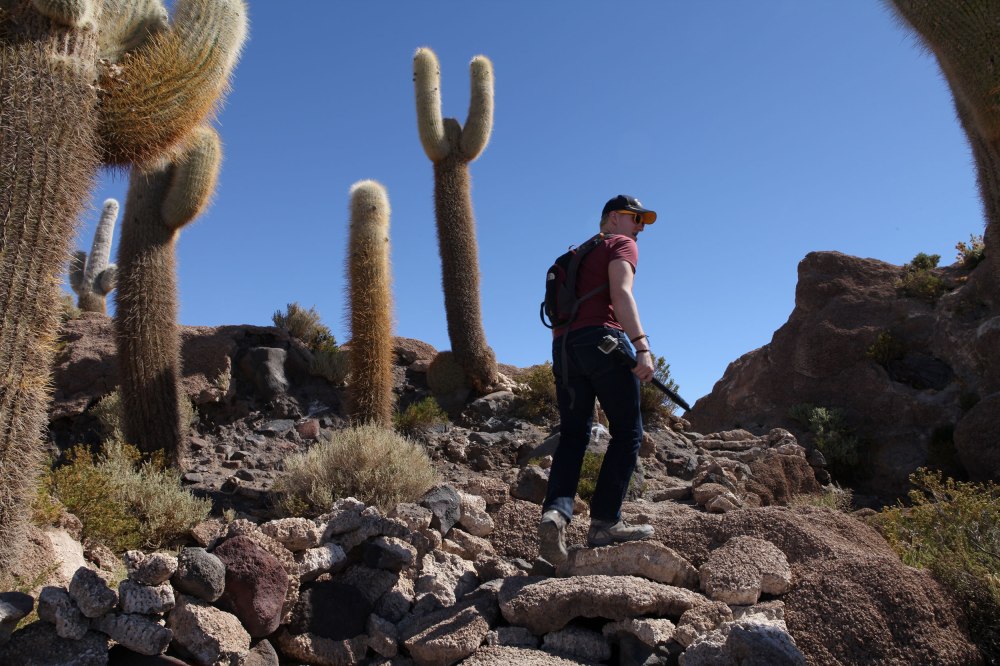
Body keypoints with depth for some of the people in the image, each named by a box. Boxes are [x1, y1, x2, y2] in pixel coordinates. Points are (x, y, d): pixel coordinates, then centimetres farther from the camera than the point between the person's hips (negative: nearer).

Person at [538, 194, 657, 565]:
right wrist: (641, 346, -20)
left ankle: (556, 511, -14)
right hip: (603, 339, -7)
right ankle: (604, 524, -3)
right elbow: (620, 294, -11)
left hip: (564, 345, 7)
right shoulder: (622, 245, 9)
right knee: (627, 432, 1)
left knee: (573, 435, 6)